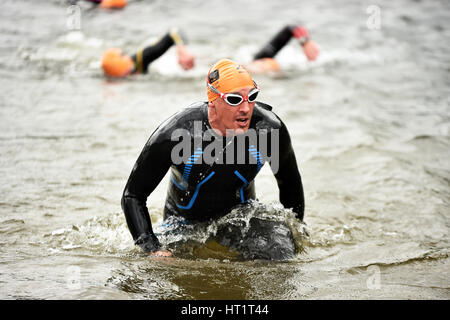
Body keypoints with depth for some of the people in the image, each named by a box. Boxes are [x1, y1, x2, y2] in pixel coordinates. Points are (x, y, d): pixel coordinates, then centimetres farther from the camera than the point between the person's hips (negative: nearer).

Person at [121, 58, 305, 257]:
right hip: (184, 223, -2)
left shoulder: (270, 129, -23)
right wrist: (153, 249, -29)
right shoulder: (174, 134, -30)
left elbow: (290, 183, 0)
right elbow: (132, 195, -20)